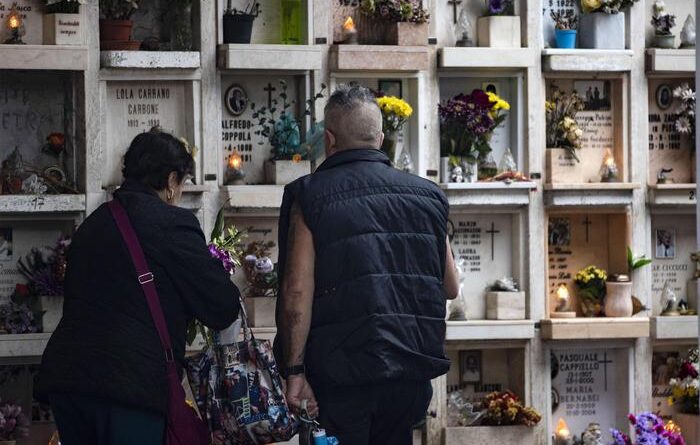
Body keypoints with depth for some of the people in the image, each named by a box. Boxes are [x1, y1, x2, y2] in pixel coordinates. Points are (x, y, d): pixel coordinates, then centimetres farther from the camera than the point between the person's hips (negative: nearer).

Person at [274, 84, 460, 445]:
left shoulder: (311, 196, -5)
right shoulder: (427, 195, 7)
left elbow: (297, 293, -13)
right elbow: (450, 289, 14)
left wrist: (294, 372, -9)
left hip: (341, 373, -4)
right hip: (412, 374, 4)